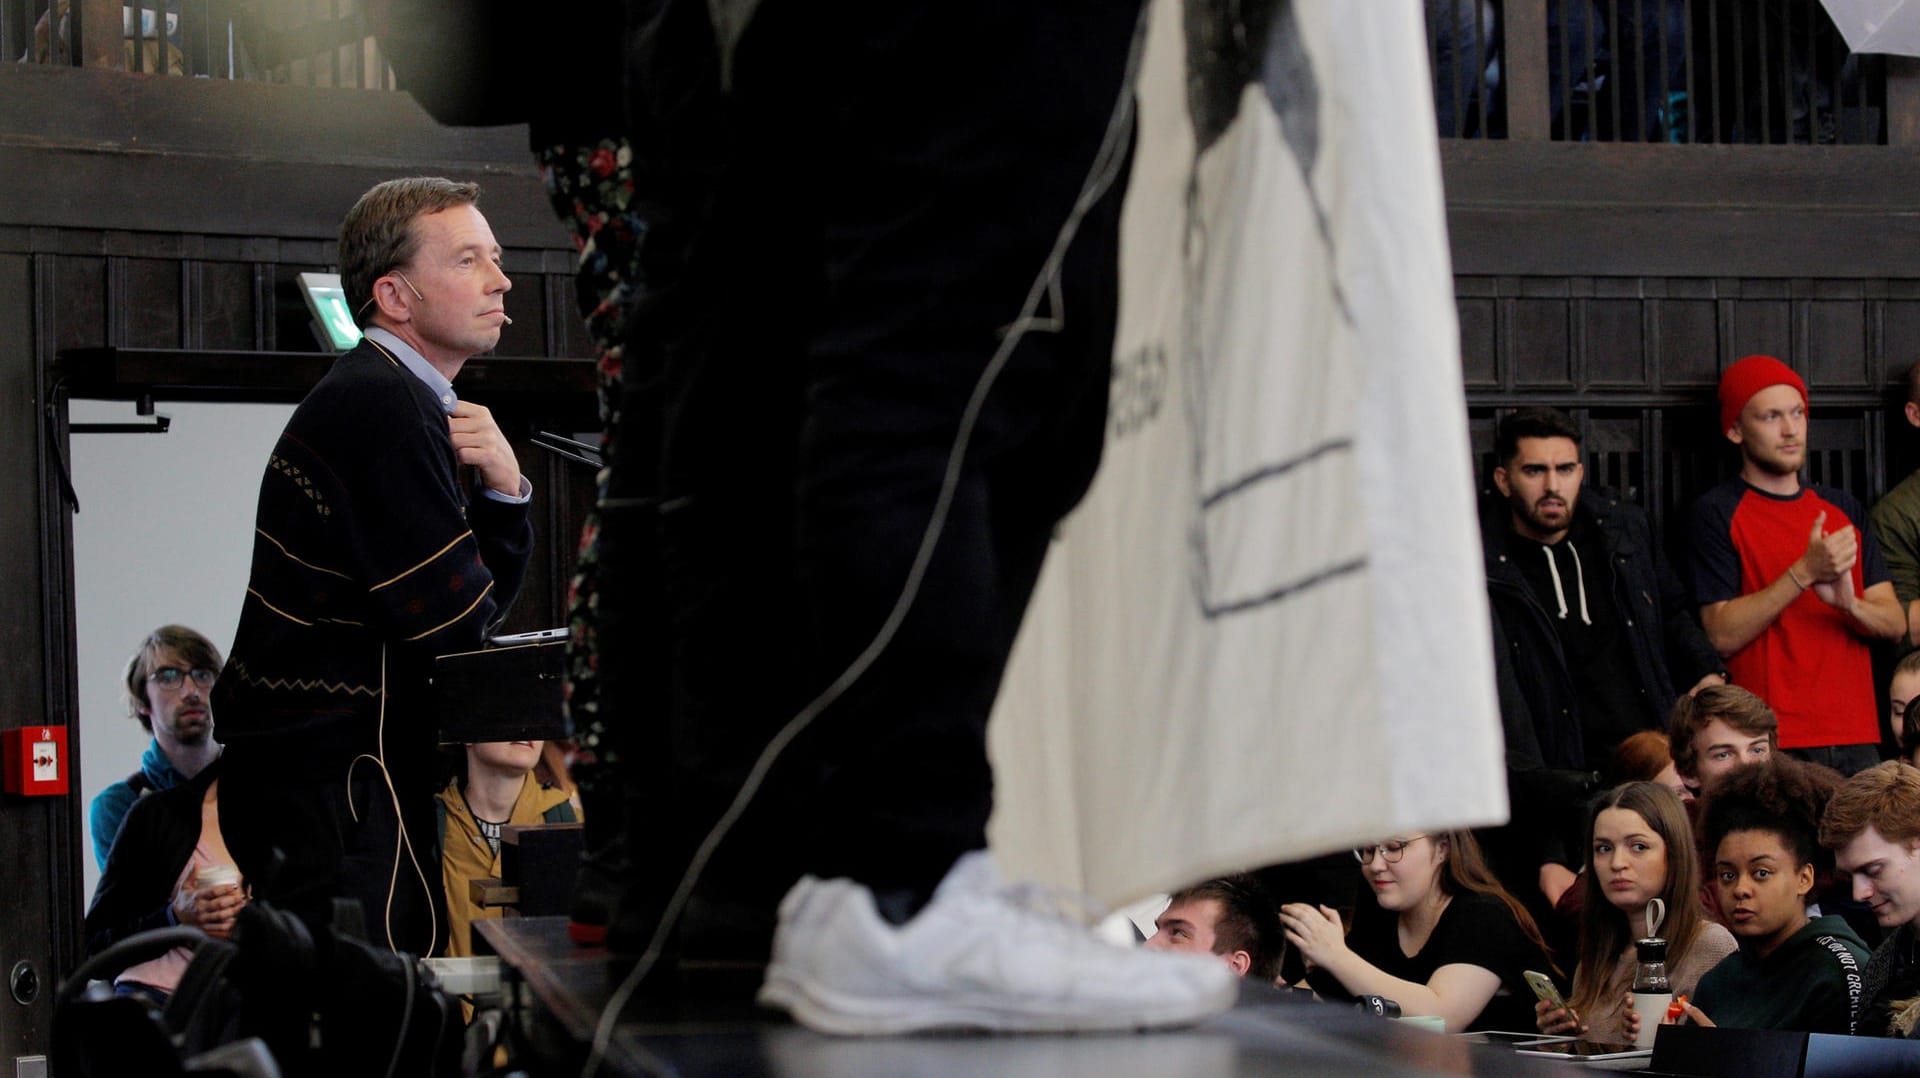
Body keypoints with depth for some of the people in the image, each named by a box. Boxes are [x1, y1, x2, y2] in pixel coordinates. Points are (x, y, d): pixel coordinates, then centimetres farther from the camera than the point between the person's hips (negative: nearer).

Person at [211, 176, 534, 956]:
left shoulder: (408, 402, 19)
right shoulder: (380, 404, -14)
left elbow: (488, 596, 17)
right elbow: (453, 625, -17)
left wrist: (502, 490, 0)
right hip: (332, 773, -10)